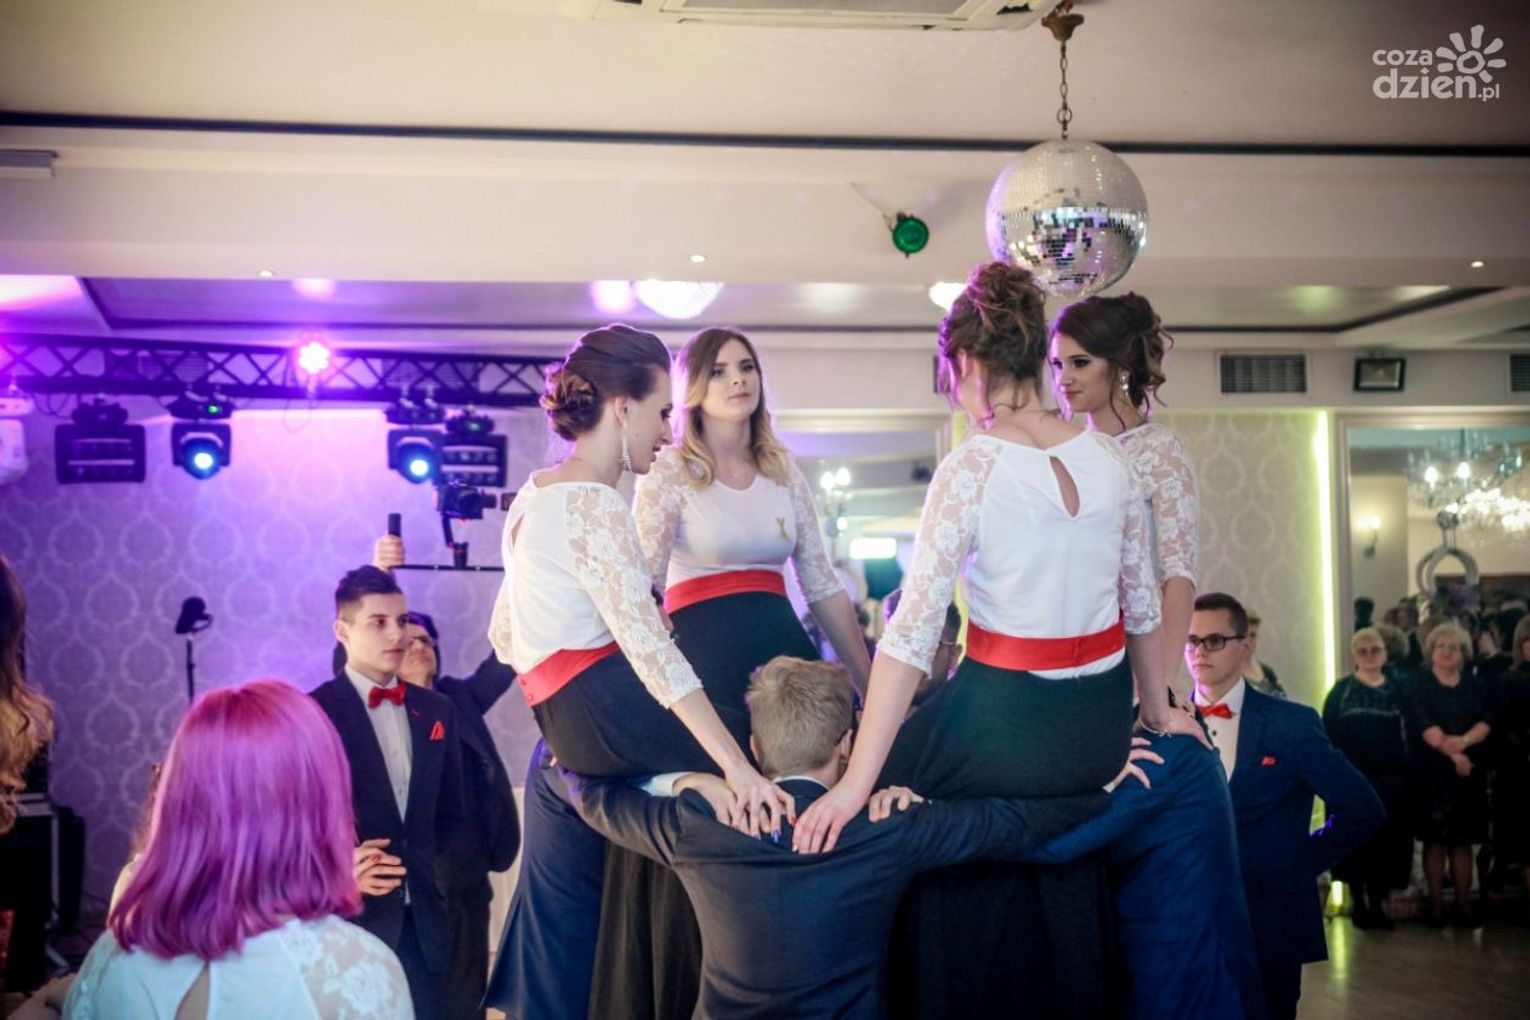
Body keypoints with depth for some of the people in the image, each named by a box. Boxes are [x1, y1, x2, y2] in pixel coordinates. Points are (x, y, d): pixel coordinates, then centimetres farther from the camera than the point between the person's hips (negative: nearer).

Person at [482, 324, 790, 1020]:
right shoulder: (594, 506, -12)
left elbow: (504, 635, 22)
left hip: (562, 749, 10)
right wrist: (738, 768, -28)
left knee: (561, 961, 13)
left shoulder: (534, 495, 17)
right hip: (609, 712, -10)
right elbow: (647, 643, -23)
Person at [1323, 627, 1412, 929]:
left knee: (1387, 839, 4)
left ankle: (1377, 903, 14)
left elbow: (1408, 733, 9)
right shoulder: (1342, 690, 0)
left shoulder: (1396, 690, 9)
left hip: (1389, 780, 3)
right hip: (1352, 779, -3)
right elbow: (1328, 735, -4)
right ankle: (1359, 902, 11)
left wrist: (1405, 771, -1)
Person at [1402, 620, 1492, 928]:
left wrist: (1464, 741, -19)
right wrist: (1452, 753, -19)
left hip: (1469, 771, 3)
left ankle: (1463, 903, 12)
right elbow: (1424, 726, -11)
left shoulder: (1473, 685, 11)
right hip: (1431, 771, -3)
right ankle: (1436, 904, 6)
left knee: (1463, 839, 6)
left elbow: (1486, 722, 0)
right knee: (1435, 839, 0)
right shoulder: (1417, 685, 1)